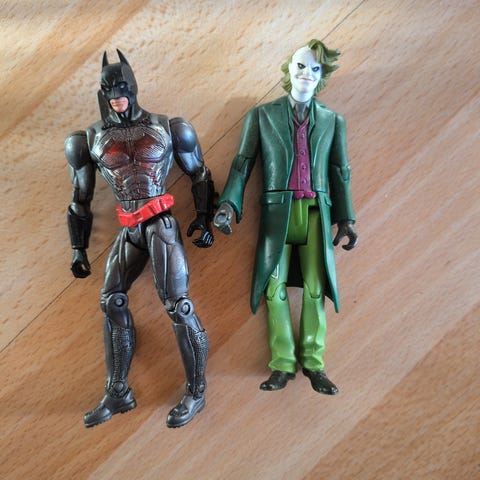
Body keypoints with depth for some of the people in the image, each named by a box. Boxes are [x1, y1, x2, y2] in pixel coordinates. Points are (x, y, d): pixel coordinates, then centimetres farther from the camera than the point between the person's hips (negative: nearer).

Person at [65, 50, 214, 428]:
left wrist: (204, 218, 1)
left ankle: (196, 393, 7)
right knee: (112, 303, 2)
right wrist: (79, 249, 14)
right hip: (130, 230, 5)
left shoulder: (165, 128, 5)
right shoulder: (92, 138, 11)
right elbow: (81, 198, 15)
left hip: (162, 224, -4)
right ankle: (118, 394, 18)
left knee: (177, 304, -10)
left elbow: (199, 174, 11)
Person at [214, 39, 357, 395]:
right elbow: (243, 164, 2)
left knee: (315, 288, 3)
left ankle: (313, 363, 16)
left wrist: (346, 218, 3)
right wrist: (229, 204, -11)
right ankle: (283, 364, 13)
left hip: (316, 213, 1)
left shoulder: (333, 121, 11)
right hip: (277, 212, -1)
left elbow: (340, 172, 10)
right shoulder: (261, 115, 7)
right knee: (274, 287, 0)